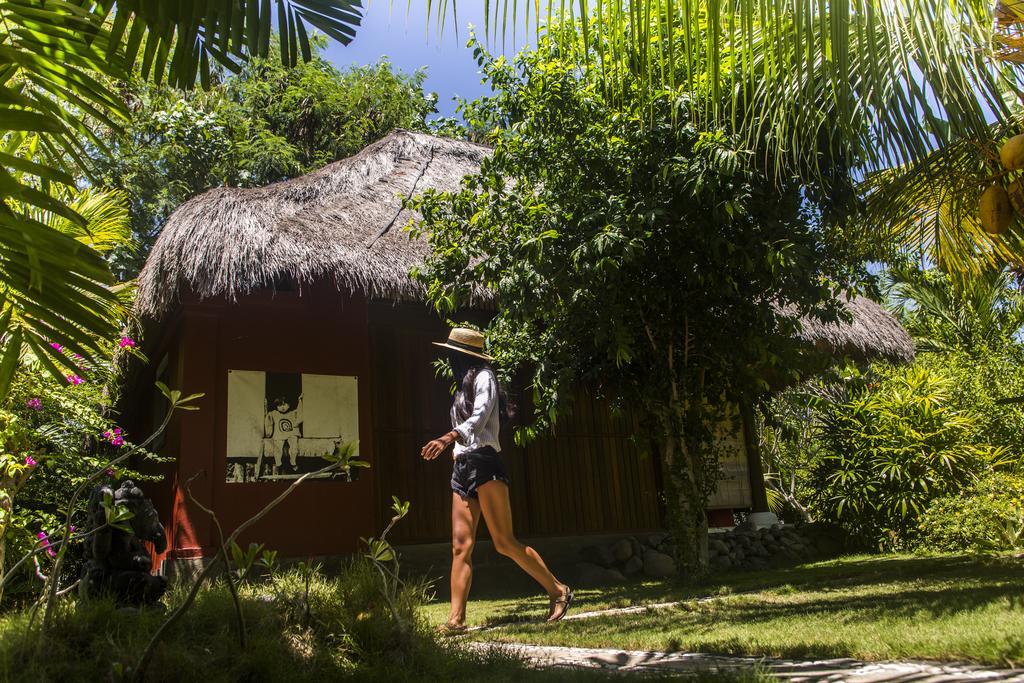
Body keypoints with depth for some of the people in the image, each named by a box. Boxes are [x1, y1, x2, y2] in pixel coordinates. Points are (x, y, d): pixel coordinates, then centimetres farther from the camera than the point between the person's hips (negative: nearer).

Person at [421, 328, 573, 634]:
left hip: (484, 462, -8)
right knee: (461, 545, -2)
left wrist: (447, 438, -34)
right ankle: (456, 618, -5)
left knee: (504, 542, -9)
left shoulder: (484, 377, -3)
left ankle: (558, 591, 3)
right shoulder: (464, 385, 24)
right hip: (463, 468, 8)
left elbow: (479, 418, -19)